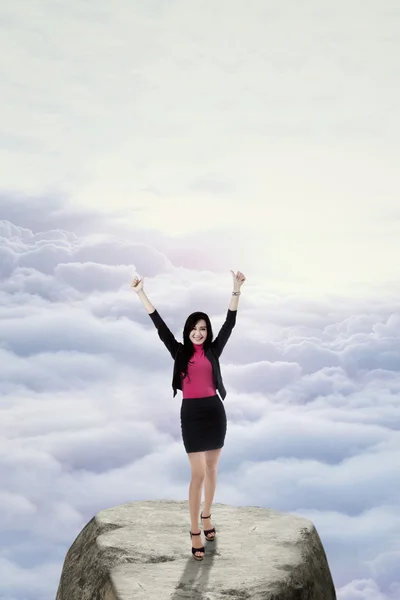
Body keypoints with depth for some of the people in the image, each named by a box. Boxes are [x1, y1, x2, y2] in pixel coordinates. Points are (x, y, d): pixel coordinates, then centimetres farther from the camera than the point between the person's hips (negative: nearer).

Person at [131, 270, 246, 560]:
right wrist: (141, 293, -6)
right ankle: (195, 531, 2)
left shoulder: (213, 350, 4)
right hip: (191, 413, -2)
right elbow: (160, 325, -1)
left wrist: (237, 289, -6)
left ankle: (207, 516, 33)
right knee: (198, 473, -5)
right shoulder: (180, 352, 2)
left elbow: (230, 323, 0)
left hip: (214, 410, 2)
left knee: (212, 469, 14)